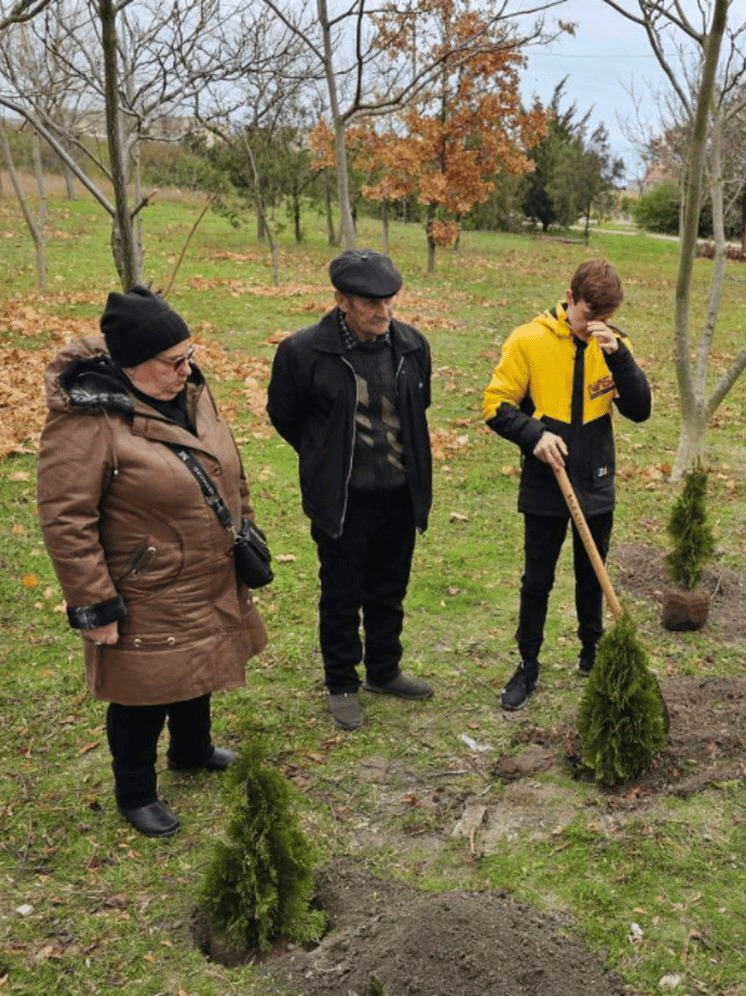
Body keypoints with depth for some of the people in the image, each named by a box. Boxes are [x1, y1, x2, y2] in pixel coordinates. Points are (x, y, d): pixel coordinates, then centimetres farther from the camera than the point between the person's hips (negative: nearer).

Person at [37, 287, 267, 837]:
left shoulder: (190, 391, 0)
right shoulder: (86, 420, -25)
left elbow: (230, 472, 13)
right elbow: (66, 521, -23)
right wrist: (95, 606, -20)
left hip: (211, 588, 8)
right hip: (148, 602, -7)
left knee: (199, 671, 26)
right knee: (144, 698, 10)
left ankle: (193, 750, 53)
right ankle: (136, 794, 35)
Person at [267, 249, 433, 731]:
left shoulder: (412, 345, -2)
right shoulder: (304, 351, -17)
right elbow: (284, 415, 0)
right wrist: (326, 460, 7)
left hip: (401, 494, 4)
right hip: (342, 501, -4)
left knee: (390, 591, 19)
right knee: (342, 596, 10)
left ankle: (384, 670, 40)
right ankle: (342, 685, 30)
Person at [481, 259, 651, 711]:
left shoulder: (613, 345, -2)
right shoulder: (529, 341, -11)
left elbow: (639, 410, -11)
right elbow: (496, 406, -7)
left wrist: (617, 354, -22)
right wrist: (534, 433, -23)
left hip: (597, 486, 3)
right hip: (545, 487, -2)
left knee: (592, 577, 17)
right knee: (537, 581, 9)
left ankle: (593, 655, 37)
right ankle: (528, 666, 25)